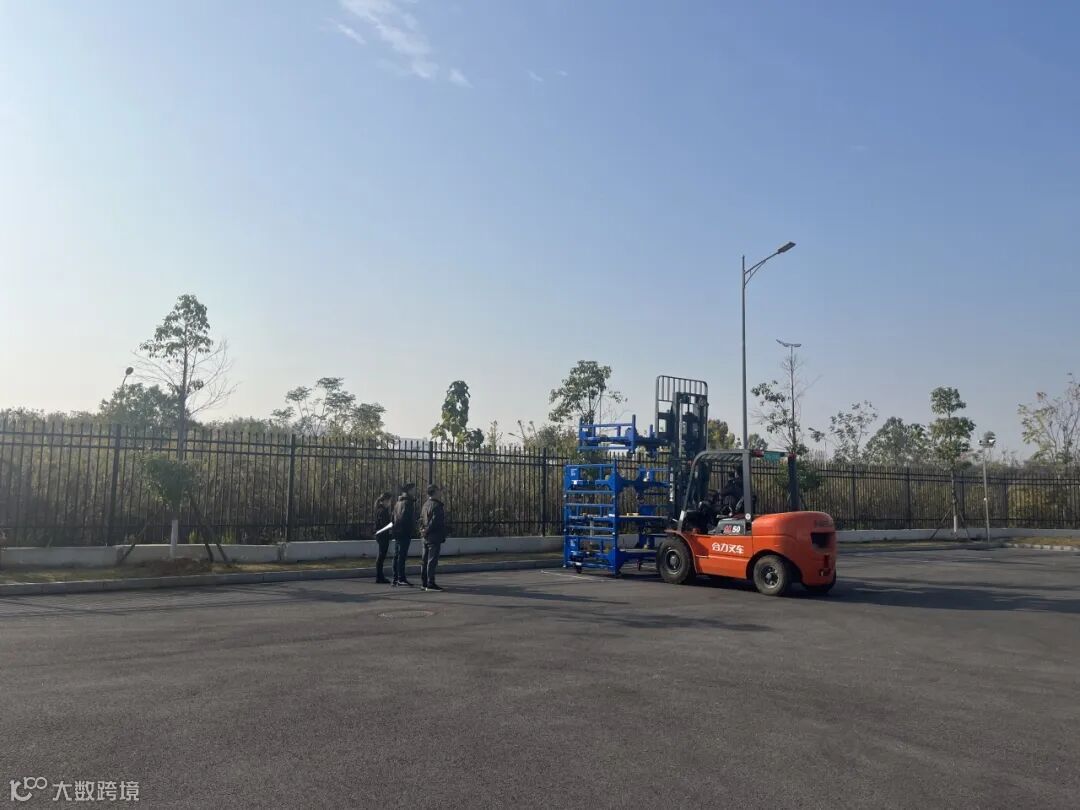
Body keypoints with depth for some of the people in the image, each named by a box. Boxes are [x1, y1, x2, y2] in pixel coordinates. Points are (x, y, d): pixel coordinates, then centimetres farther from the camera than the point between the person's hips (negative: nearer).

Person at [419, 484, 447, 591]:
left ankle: (424, 583, 20)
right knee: (432, 561, -7)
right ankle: (430, 584, -6)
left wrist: (423, 529, 8)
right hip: (435, 537, -9)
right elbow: (435, 521, -24)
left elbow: (421, 518, 17)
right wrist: (427, 530, -13)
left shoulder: (426, 504, 13)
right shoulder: (436, 505, -17)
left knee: (425, 561, 13)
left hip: (426, 538, 9)